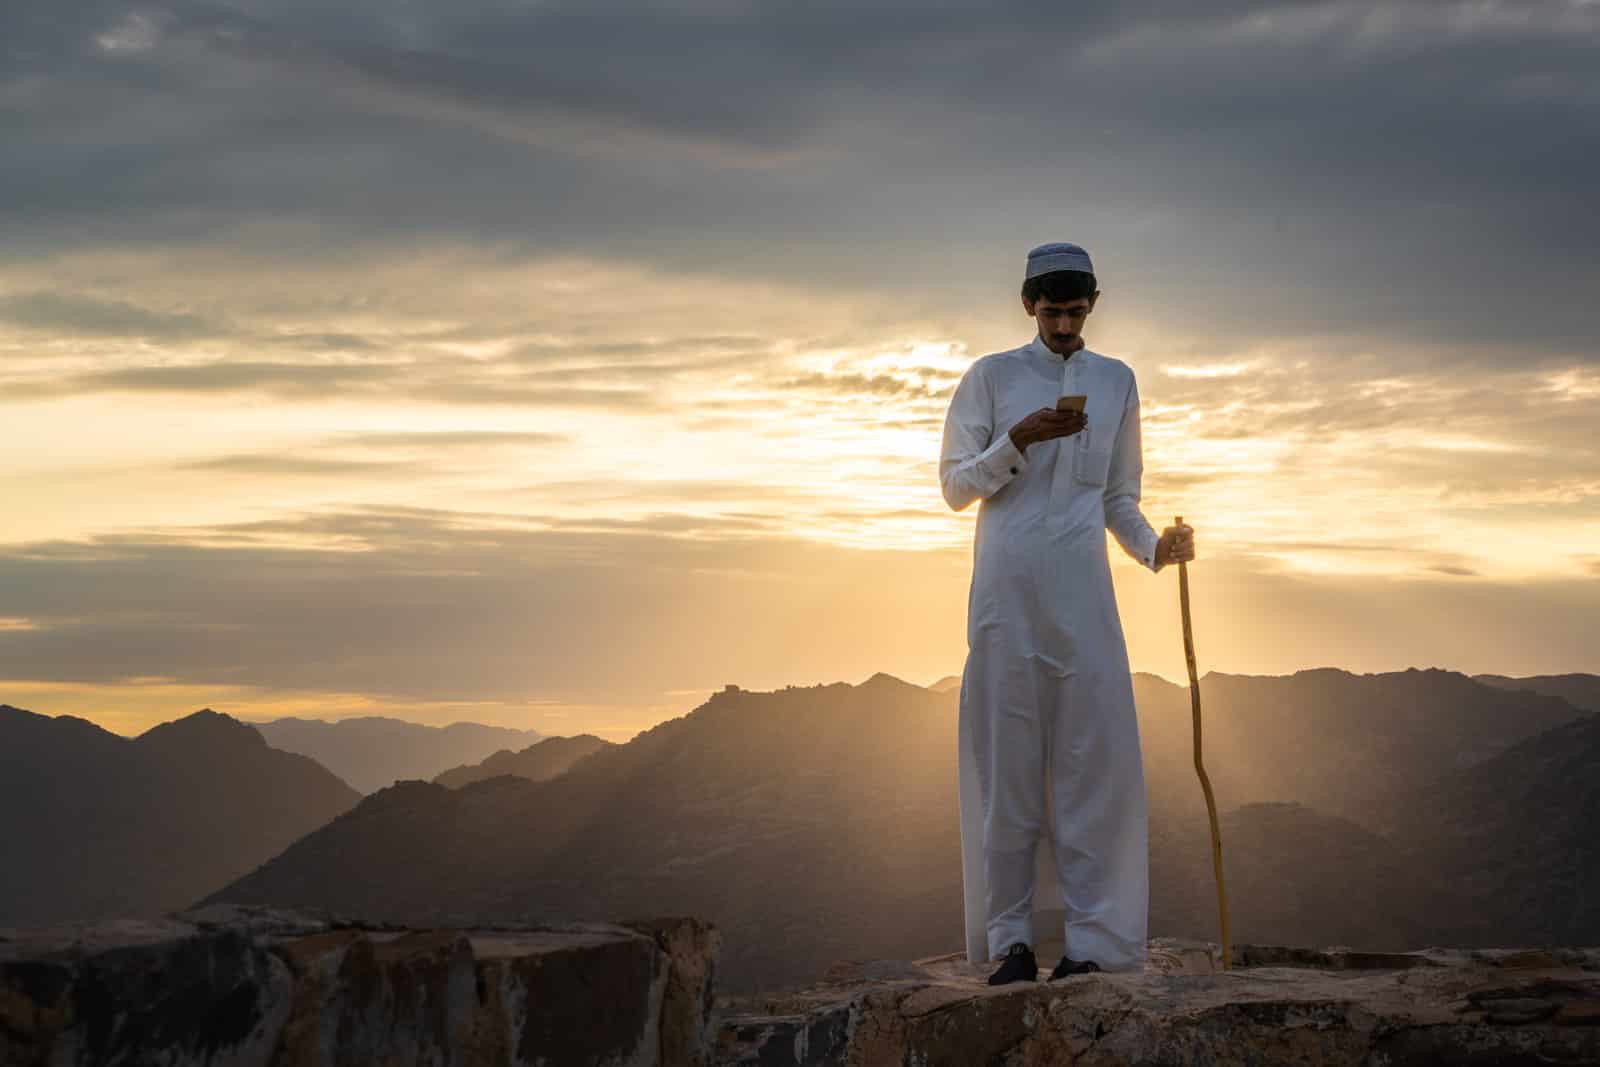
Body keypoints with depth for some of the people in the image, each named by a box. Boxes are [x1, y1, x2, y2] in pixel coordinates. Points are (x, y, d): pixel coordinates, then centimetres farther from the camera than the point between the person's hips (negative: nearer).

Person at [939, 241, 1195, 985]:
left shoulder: (1117, 382, 15)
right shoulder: (992, 377, 6)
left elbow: (1119, 498, 17)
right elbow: (955, 485, 4)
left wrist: (1153, 548, -2)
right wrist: (1017, 442, -11)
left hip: (1082, 589, 2)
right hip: (1007, 588, -2)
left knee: (1093, 758, -5)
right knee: (1006, 761, -2)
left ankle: (1093, 942, -2)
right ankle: (1009, 939, 3)